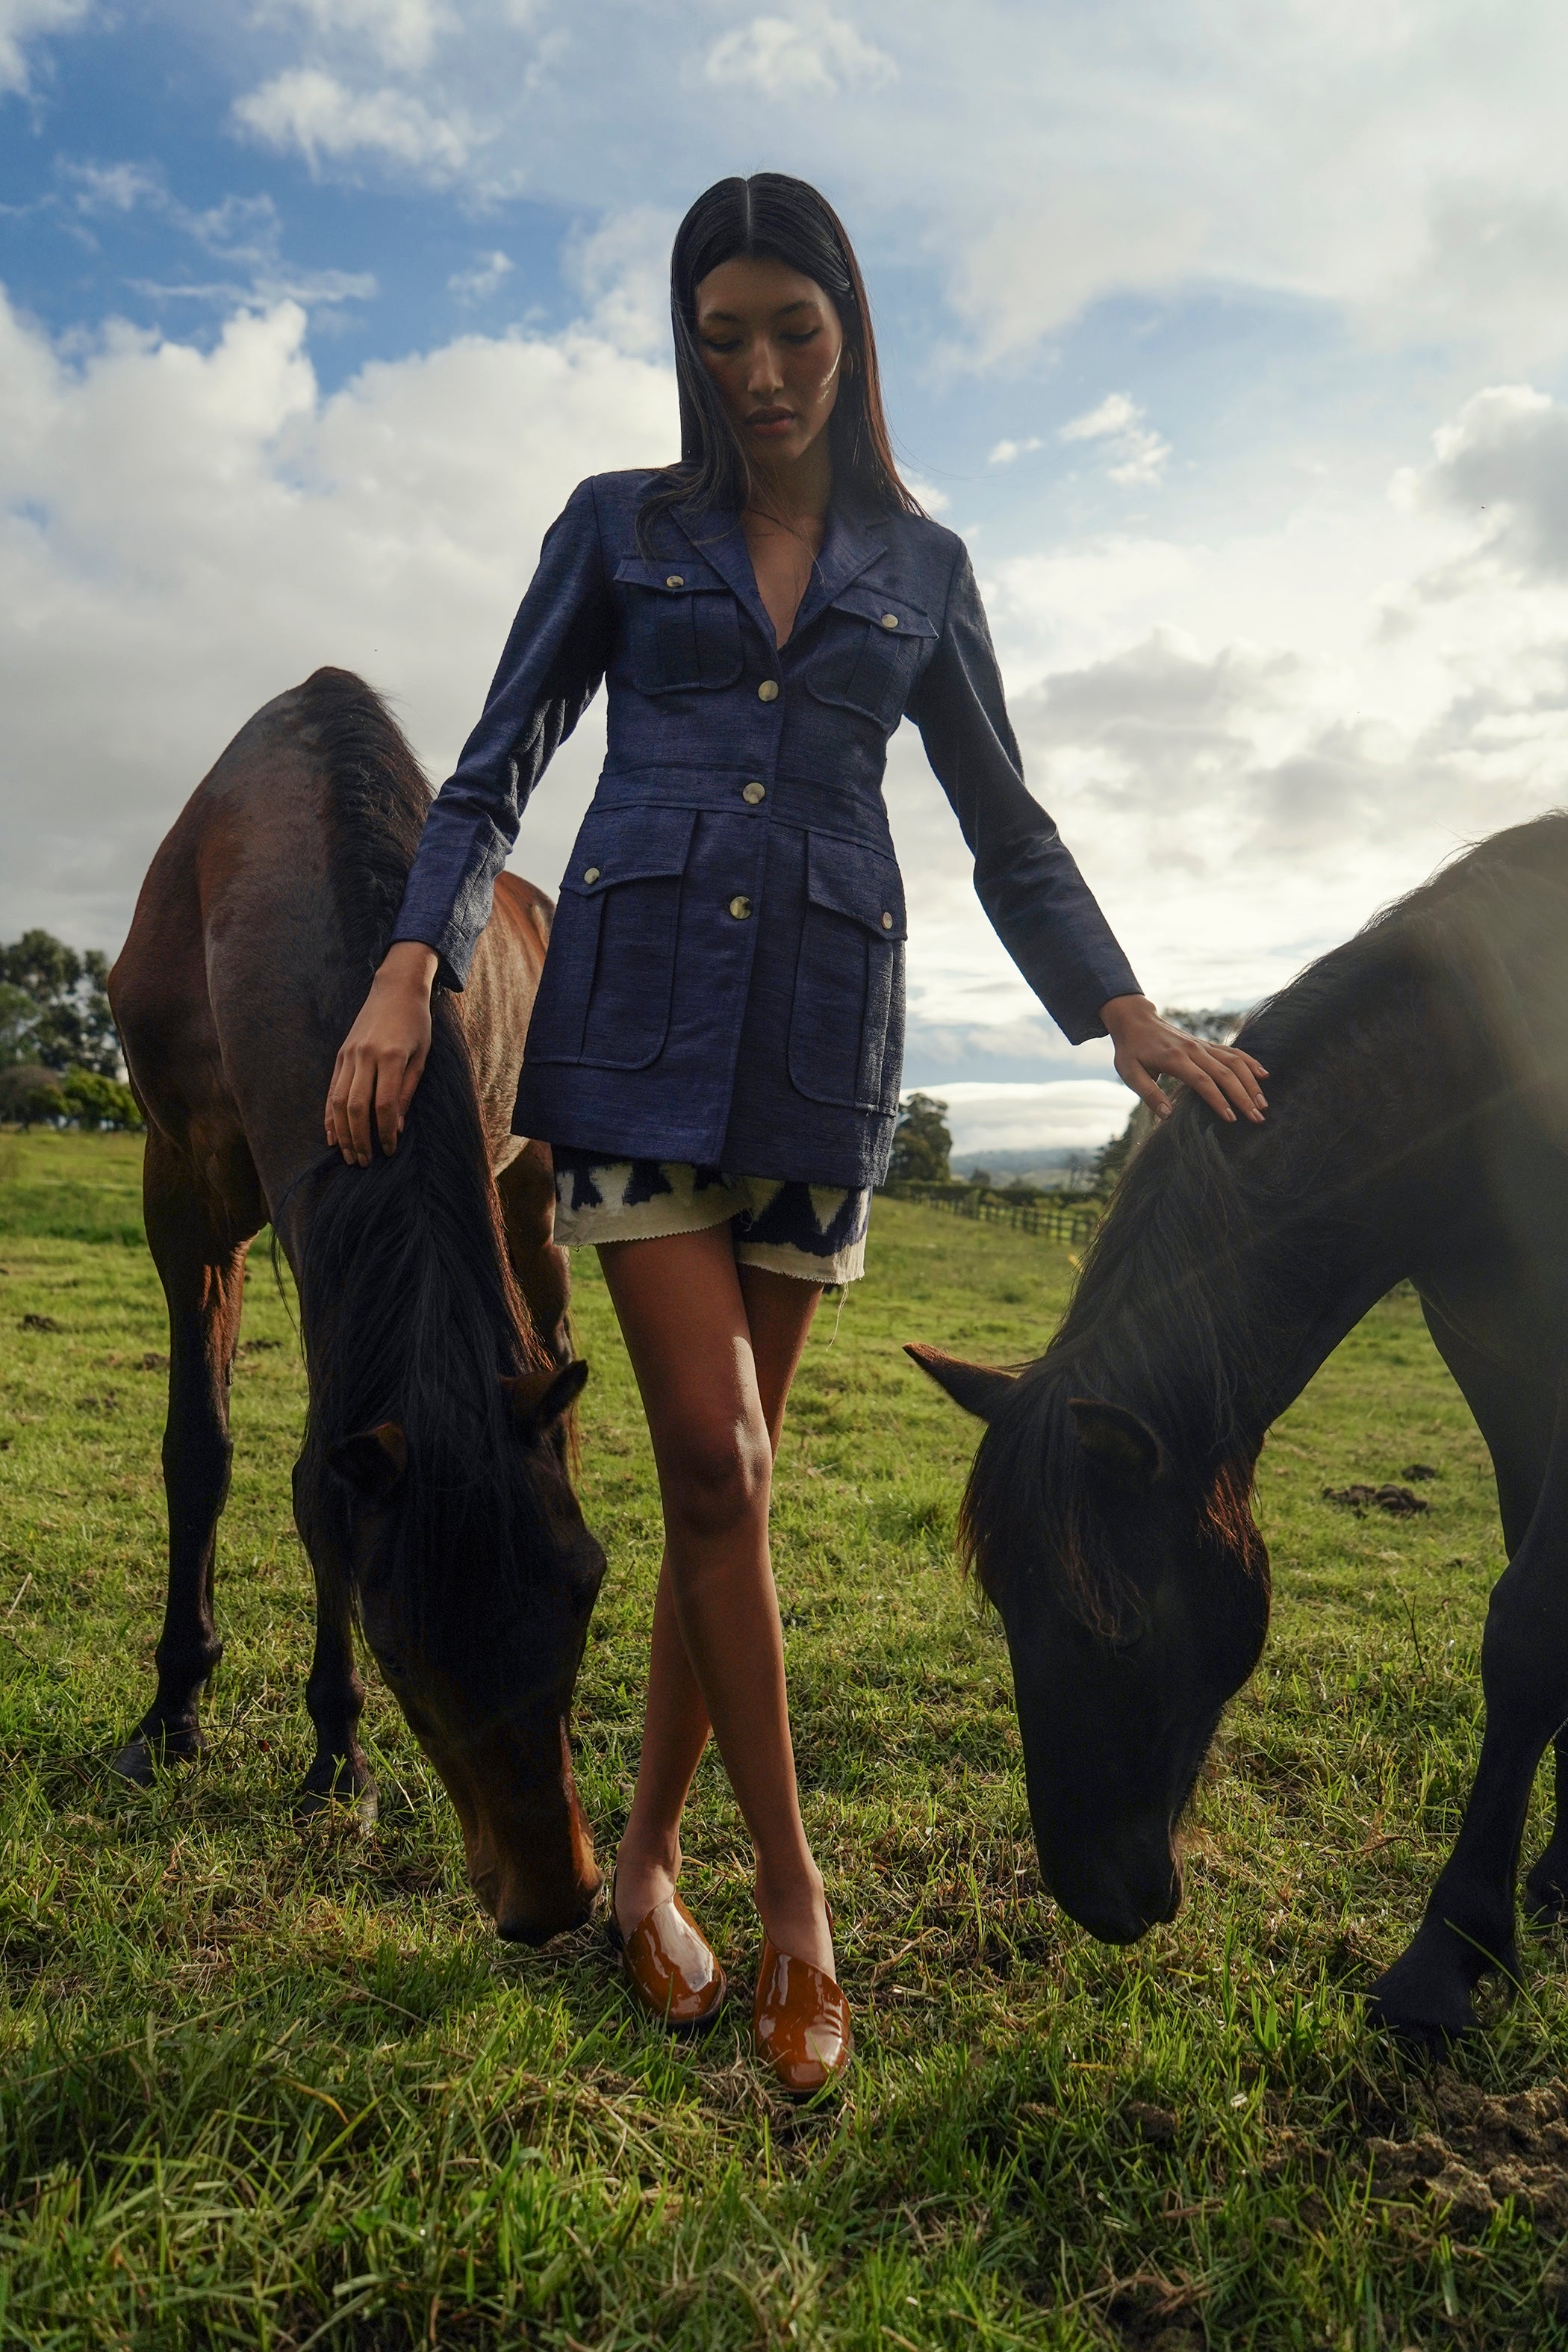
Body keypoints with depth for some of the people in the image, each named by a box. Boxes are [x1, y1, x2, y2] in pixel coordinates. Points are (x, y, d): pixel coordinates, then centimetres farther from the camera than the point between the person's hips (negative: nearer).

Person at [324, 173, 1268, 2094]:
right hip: (636, 1003, -1)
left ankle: (647, 1866, 20)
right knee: (712, 1456, -10)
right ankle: (794, 1897, 5)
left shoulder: (922, 564, 17)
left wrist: (1123, 1015, 5)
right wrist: (410, 970, -9)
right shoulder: (620, 525, 13)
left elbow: (1004, 826, 17)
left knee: (732, 1468, 3)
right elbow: (492, 775, 8)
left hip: (821, 1030, 2)